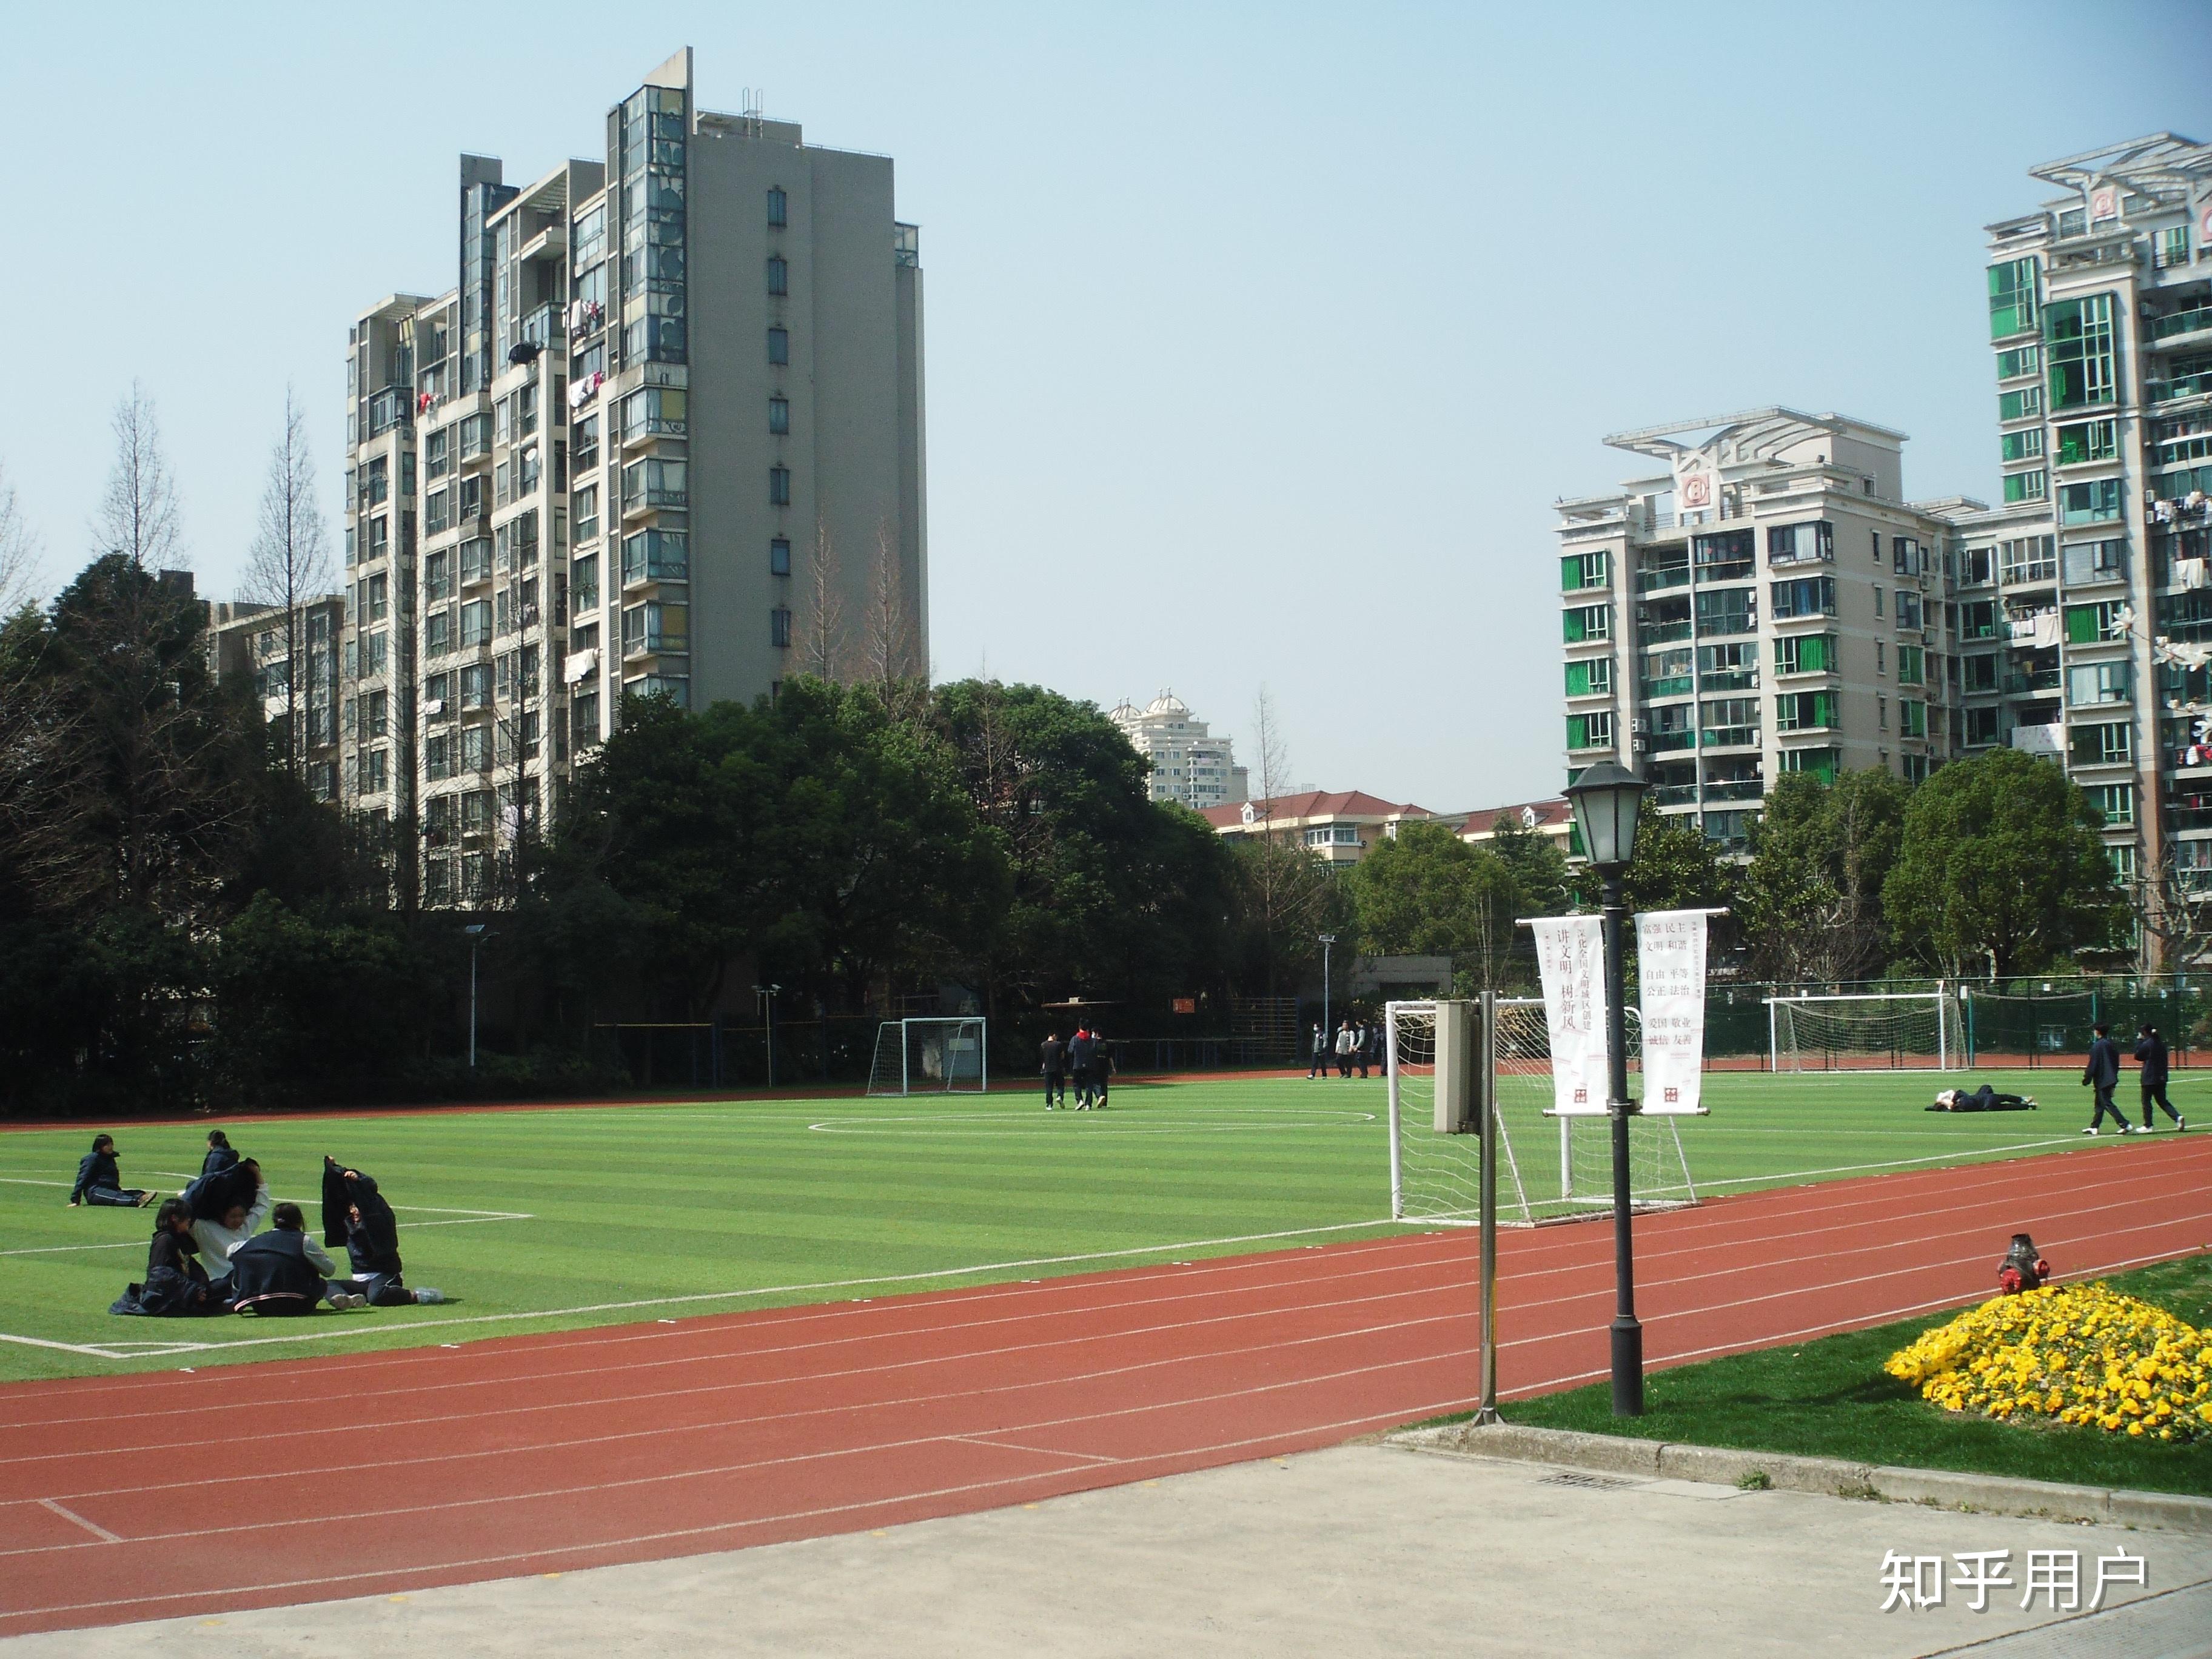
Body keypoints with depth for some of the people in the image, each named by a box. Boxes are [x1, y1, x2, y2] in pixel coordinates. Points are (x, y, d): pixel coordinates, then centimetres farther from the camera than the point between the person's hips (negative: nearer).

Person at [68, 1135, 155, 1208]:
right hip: (95, 1192, -8)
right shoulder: (92, 1158, -2)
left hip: (111, 1190, 8)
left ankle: (141, 1198, -53)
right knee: (117, 1197, -37)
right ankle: (138, 1201, -64)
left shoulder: (110, 1158, 24)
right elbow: (82, 1179, -8)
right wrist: (75, 1200, -13)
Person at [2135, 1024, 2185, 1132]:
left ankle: (2147, 1126, 4)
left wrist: (2139, 1041, 1)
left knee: (2146, 1101, 3)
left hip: (2149, 1078, -7)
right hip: (2161, 1077, 7)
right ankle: (2177, 1117, -7)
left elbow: (2138, 1057, -3)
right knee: (2162, 1100, 12)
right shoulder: (2162, 1043, 9)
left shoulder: (2147, 1044, -14)